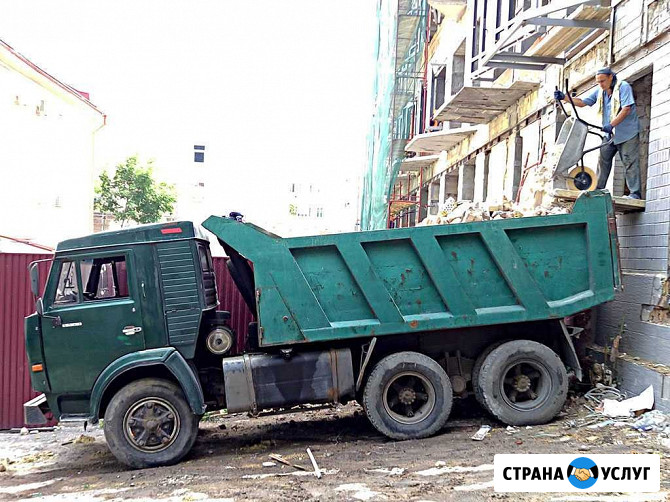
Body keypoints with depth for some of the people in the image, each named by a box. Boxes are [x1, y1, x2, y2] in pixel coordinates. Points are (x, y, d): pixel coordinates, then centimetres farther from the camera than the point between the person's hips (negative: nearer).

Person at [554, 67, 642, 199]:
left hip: (627, 133, -7)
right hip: (610, 134, 7)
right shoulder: (600, 91, 9)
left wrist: (611, 125, -28)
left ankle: (635, 193, -7)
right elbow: (582, 102, 10)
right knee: (603, 160, 5)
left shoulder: (623, 87, -11)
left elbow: (627, 109, -20)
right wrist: (564, 98, -4)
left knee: (630, 163, -8)